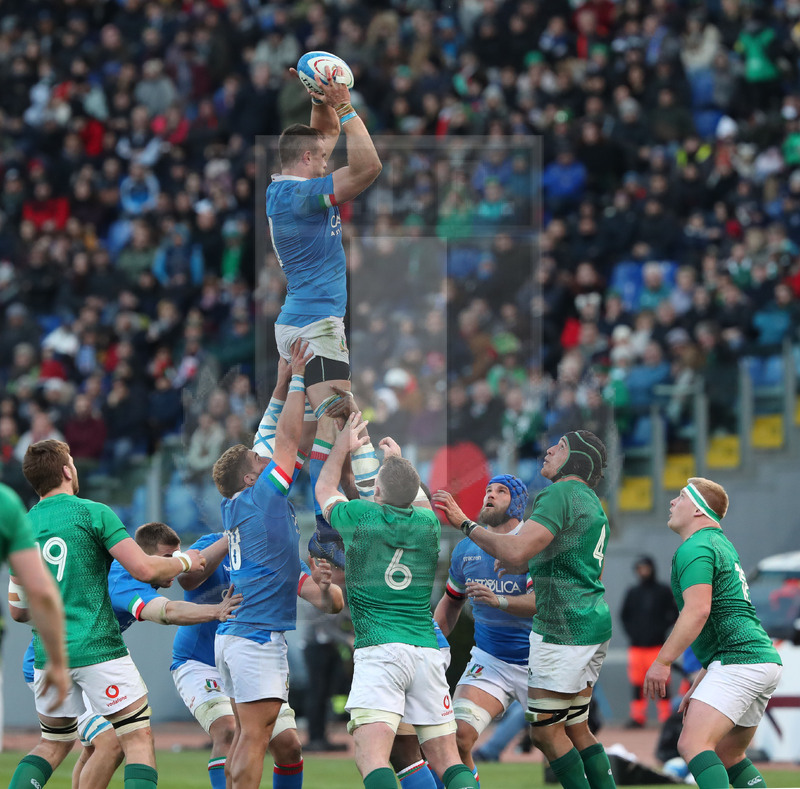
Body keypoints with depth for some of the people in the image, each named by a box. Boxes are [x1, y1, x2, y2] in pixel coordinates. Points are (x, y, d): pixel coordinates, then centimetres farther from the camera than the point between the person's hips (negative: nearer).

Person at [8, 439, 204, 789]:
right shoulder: (94, 513, -6)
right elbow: (144, 568, -13)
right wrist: (184, 561, 6)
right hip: (98, 650, -5)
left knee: (54, 743, 20)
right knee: (138, 741, 0)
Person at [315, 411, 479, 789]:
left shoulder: (360, 516, 0)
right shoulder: (429, 524, 9)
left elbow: (324, 489, 24)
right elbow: (417, 500, 37)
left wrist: (343, 447, 39)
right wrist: (398, 460, 51)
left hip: (378, 649, -4)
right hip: (427, 650, 4)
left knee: (371, 756, -17)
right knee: (445, 758, 5)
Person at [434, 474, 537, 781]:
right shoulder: (466, 549, 6)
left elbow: (542, 601, -24)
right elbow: (450, 604, 21)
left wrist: (499, 601, -39)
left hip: (537, 662, -3)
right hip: (489, 661, 3)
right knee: (458, 735, -18)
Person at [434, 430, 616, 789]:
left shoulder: (561, 494, -14)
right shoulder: (592, 503, 18)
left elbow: (515, 553, -26)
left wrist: (465, 523, -17)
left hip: (564, 630, -10)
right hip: (592, 622, 10)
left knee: (545, 731, -4)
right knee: (577, 730, 12)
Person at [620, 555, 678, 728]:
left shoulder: (664, 591, 4)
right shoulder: (632, 592, 12)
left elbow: (674, 614, 6)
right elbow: (624, 616, 18)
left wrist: (662, 629, -6)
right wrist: (631, 632, 4)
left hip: (658, 644, -3)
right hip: (637, 646, 3)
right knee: (637, 683, -1)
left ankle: (666, 716, -1)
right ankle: (637, 716, 3)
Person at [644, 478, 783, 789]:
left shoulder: (694, 549, -7)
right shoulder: (721, 544, 25)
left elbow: (697, 611, -21)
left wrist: (662, 662, -19)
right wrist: (698, 686, 32)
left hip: (738, 661, -11)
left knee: (693, 743, -21)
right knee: (728, 756, 17)